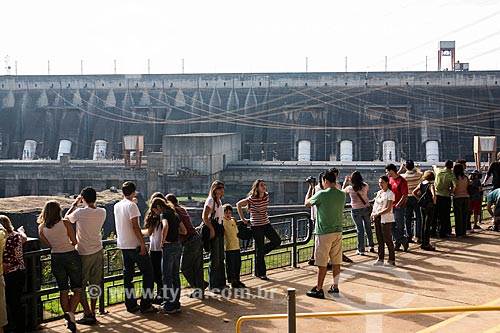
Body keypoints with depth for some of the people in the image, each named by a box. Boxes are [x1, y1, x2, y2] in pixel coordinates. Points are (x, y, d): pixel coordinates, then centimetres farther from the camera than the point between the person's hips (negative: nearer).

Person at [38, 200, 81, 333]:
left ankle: (68, 319, 15)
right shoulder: (65, 223, -9)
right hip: (71, 256, -3)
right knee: (77, 289, 6)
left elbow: (49, 245, 8)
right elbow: (75, 242, -2)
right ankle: (71, 313, -15)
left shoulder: (41, 227, 0)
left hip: (56, 258, 3)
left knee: (63, 290, 13)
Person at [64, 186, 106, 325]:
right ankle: (93, 312, 19)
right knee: (95, 284, 14)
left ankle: (88, 315, 4)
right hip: (98, 252, 5)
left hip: (83, 254, -5)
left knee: (80, 285, 6)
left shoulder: (80, 212, -17)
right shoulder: (102, 212, -3)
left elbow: (66, 218, 2)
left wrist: (74, 204, 9)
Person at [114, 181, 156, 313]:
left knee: (128, 275, 11)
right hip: (134, 244, -7)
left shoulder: (117, 206, 10)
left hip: (123, 245, 7)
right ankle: (146, 305, -1)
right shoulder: (131, 205, -13)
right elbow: (135, 226, -18)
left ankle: (131, 304, 12)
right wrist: (142, 244, -16)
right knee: (147, 272, 2)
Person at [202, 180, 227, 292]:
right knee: (215, 259, -6)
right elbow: (204, 217, -19)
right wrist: (212, 229, -23)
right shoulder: (210, 200, -10)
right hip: (213, 230, -9)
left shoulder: (219, 201, 16)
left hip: (220, 230, 9)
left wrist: (221, 229, 12)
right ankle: (212, 285, 1)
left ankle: (221, 283, 21)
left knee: (221, 258, 12)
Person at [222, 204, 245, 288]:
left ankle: (237, 280, 25)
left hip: (236, 247, 7)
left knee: (238, 264, 13)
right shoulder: (222, 222, -9)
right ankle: (232, 281, 9)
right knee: (230, 265, 0)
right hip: (229, 247, -7)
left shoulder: (233, 221, 12)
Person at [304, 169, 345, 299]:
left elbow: (307, 203, 1)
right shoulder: (342, 195, 3)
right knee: (336, 261, 12)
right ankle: (335, 286, 20)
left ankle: (319, 289, 5)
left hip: (324, 233, -6)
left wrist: (310, 187, 13)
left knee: (322, 263, -1)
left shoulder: (322, 194, -15)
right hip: (338, 231, 6)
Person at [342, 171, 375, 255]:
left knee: (360, 230, 4)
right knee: (368, 228, 17)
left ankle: (361, 250, 9)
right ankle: (371, 246, 26)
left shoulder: (350, 188, -15)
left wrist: (346, 181, 19)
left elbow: (343, 190, 6)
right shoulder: (365, 186, -7)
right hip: (366, 208, 3)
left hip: (356, 210, -3)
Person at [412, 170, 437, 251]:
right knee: (427, 226, -2)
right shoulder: (431, 185, -14)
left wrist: (420, 199, 9)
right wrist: (434, 202, -10)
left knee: (423, 225, 14)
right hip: (429, 206, -6)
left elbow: (414, 192, 6)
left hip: (422, 206, 6)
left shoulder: (421, 184, 4)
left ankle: (423, 243, 21)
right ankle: (426, 245, 1)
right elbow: (434, 195, -27)